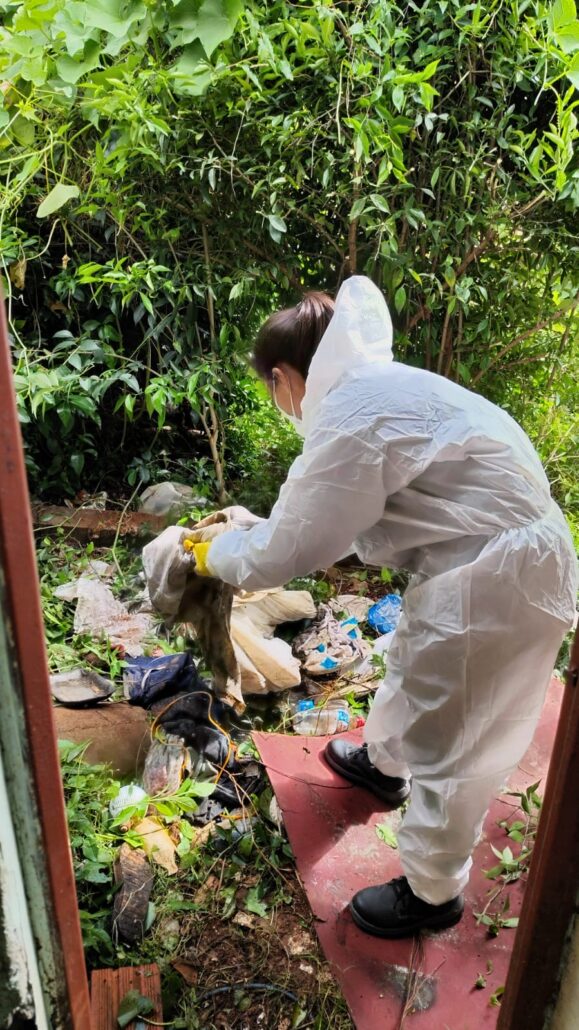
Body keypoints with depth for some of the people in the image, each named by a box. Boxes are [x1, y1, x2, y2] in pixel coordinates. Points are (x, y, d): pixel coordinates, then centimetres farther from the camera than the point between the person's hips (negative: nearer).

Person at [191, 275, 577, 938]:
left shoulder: (348, 421, -23)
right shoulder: (374, 387, 9)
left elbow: (289, 549, -16)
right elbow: (324, 518, 16)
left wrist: (217, 555, 2)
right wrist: (253, 536, 14)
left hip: (493, 577, -10)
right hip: (483, 546, 10)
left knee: (446, 740, 6)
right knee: (414, 664, 30)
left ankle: (431, 894, 29)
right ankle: (383, 763, 58)